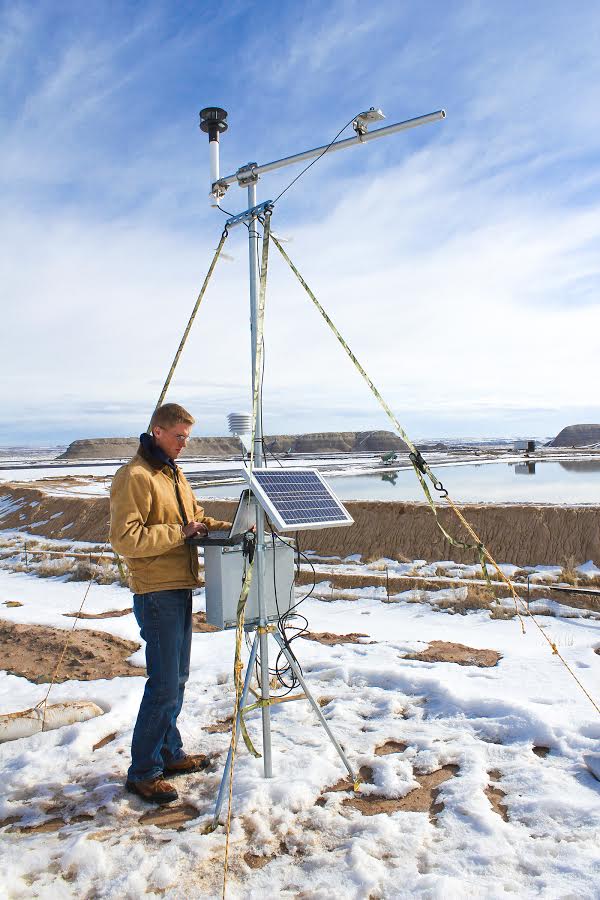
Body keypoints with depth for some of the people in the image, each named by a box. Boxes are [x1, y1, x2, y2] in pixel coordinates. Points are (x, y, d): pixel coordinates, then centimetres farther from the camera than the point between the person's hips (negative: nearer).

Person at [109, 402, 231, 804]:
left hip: (180, 588, 9)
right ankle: (143, 772, 11)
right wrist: (180, 532, -21)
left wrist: (215, 526, 3)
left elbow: (193, 515, 22)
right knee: (165, 684, -4)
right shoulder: (135, 476, -15)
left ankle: (169, 753, 32)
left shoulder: (173, 471, 14)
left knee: (177, 678, 17)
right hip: (156, 593, -9)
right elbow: (126, 539, -22)